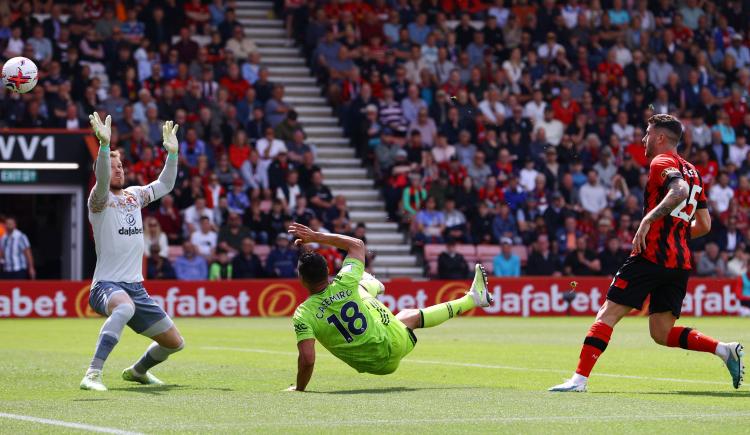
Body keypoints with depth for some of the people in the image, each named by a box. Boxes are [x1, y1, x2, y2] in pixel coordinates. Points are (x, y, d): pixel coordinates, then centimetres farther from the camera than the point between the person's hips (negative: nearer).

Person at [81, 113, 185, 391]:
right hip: (107, 285, -7)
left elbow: (166, 184, 25)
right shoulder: (100, 200, -6)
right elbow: (102, 183, -28)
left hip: (135, 287, 7)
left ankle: (137, 371, 42)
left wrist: (172, 152, 12)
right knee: (125, 307, -44)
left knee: (174, 342, 13)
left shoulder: (134, 195, 14)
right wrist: (104, 144, -42)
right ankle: (92, 375, -47)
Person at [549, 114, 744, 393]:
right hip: (681, 261, 8)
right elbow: (704, 225, 22)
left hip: (651, 255, -8)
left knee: (607, 314, -5)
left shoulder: (662, 162, -3)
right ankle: (724, 349, -7)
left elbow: (680, 191, -25)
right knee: (662, 333, 8)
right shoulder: (691, 171, 22)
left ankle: (580, 378, -11)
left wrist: (649, 218, -26)